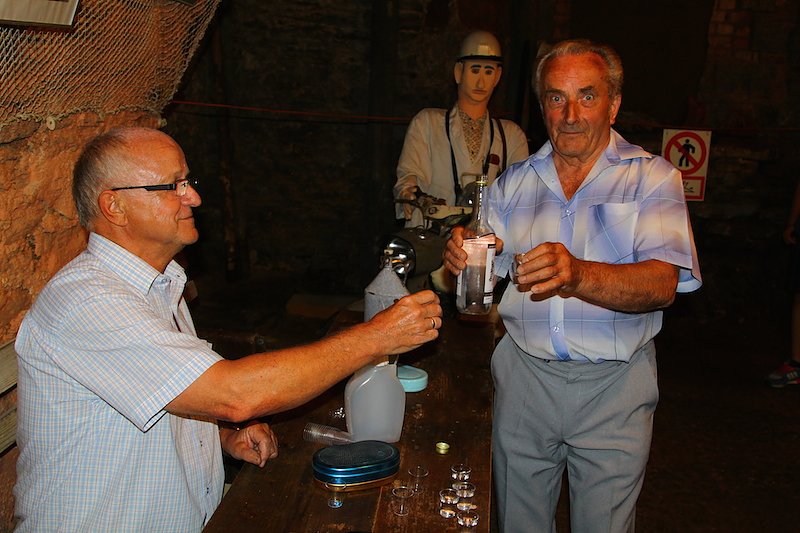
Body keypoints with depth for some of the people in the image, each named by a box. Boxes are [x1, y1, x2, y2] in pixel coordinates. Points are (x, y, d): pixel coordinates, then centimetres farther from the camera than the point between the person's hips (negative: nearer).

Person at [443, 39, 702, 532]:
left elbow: (663, 283, -17)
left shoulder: (652, 177, -3)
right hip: (523, 376, 3)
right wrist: (464, 260, -18)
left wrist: (577, 275, -35)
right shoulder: (514, 182, 8)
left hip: (612, 386, -2)